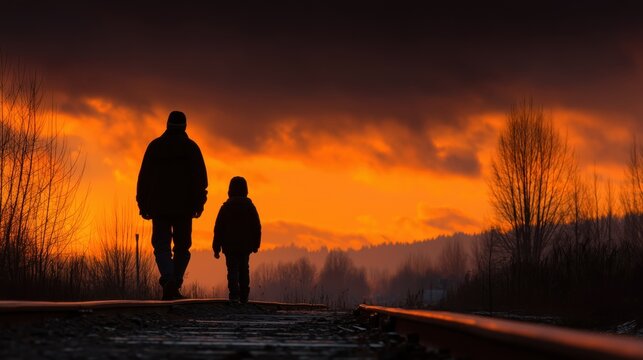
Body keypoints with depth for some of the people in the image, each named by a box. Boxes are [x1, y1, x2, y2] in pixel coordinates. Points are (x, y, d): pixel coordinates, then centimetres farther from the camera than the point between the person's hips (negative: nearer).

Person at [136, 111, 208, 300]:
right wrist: (198, 203, -3)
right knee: (182, 247, 10)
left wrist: (143, 204, 8)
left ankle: (168, 279, -24)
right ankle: (174, 286, 1)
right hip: (184, 207, 0)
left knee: (162, 246, 1)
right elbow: (200, 177, -4)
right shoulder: (191, 147, 4)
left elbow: (143, 177, 5)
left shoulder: (154, 146, 7)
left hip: (159, 206, 0)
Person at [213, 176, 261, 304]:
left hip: (230, 246, -2)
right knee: (244, 270, 13)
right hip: (246, 246, 2)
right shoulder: (250, 207, 3)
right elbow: (257, 228, 6)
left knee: (233, 270, -4)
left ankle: (234, 295, -20)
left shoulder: (226, 207, -3)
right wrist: (256, 245, 14)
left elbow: (218, 229, -2)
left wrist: (216, 248, 2)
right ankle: (244, 296, 12)